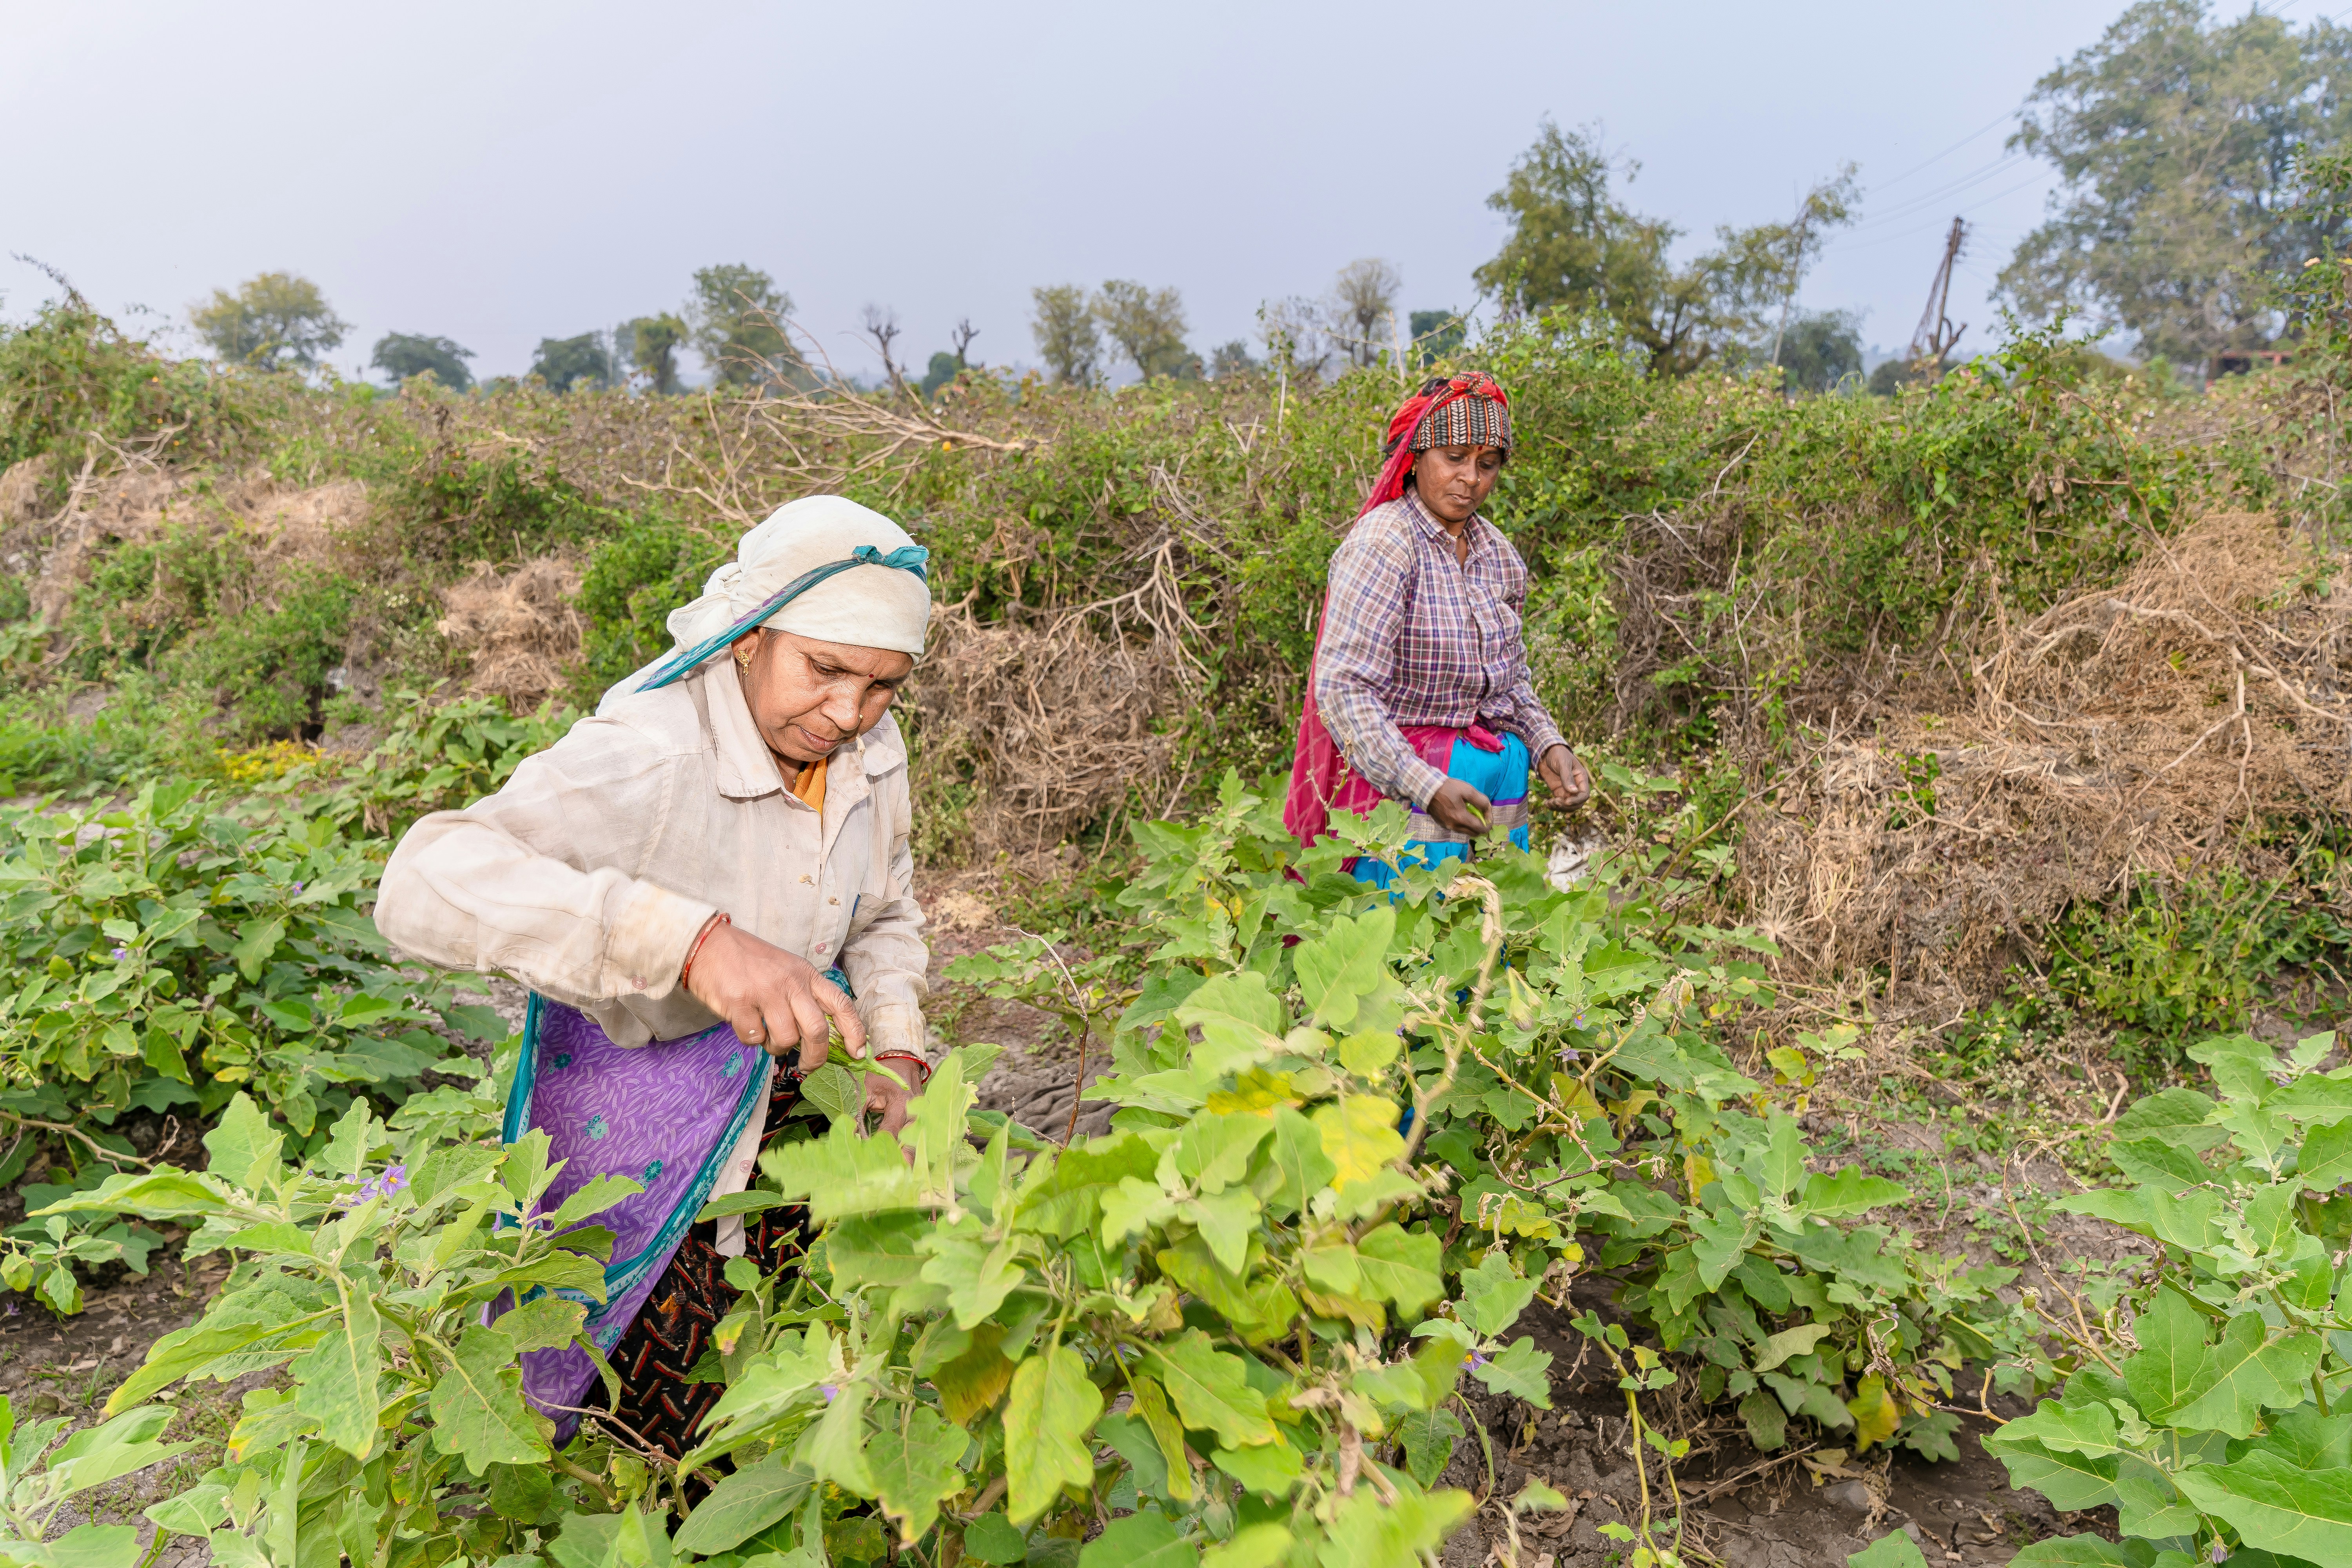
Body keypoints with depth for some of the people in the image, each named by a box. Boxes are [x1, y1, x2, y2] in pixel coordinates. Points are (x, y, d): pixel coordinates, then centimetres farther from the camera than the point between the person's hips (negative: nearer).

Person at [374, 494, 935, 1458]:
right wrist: (693, 938, -58)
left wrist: (896, 1051, -10)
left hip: (790, 1095, 6)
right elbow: (426, 886, -47)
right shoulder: (643, 758, -32)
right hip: (641, 1120, -5)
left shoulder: (871, 751, -10)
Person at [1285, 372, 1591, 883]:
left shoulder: (1497, 554, 9)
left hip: (1500, 783, 7)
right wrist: (1427, 786, -26)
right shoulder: (1384, 543, -14)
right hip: (1402, 782, -7)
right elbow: (1343, 691, -20)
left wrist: (1547, 745, 1)